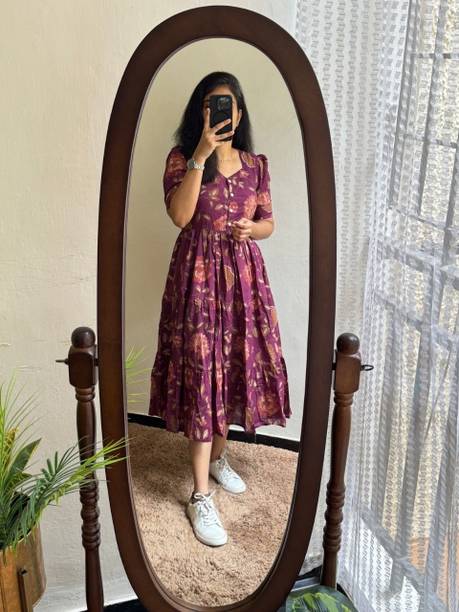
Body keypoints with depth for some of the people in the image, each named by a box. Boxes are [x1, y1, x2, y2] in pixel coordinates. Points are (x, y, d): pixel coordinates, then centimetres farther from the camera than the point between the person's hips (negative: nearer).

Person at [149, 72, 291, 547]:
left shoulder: (256, 164, 8)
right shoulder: (181, 158, -3)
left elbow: (268, 223, 13)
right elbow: (179, 215, -18)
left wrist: (250, 229, -10)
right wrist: (201, 155, -22)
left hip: (242, 276, 4)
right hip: (198, 275, -4)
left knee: (233, 365, 12)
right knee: (201, 374, -5)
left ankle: (219, 457, 36)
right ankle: (200, 497, 3)